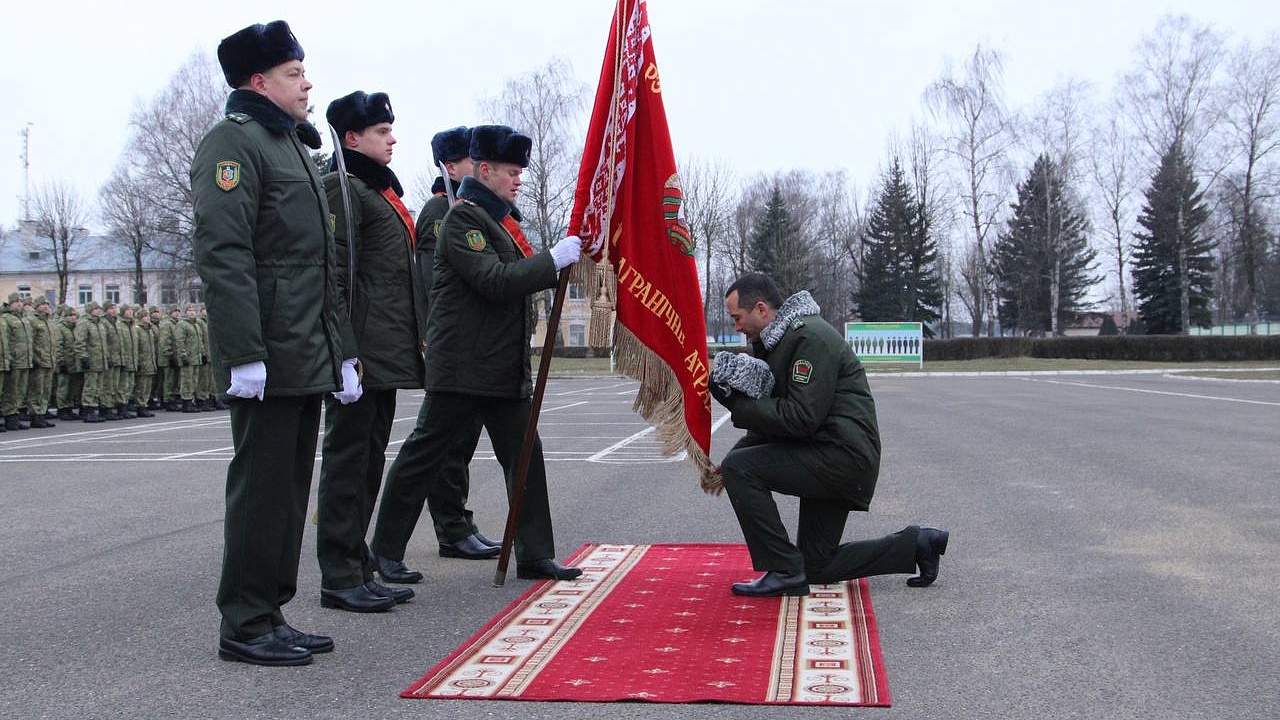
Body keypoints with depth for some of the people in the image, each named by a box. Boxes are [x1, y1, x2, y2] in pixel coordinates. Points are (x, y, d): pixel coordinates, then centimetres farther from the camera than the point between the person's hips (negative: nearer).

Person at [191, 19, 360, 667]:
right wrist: (244, 353, -25)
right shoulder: (234, 142, -8)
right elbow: (222, 254, -19)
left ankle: (271, 614, 21)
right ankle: (245, 627, 4)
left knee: (290, 488, 12)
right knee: (262, 486, -5)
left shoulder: (293, 145, 23)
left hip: (307, 359, 10)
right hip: (269, 359, -10)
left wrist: (342, 350, 21)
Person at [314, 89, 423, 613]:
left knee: (369, 459, 13)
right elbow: (335, 274, -17)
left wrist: (408, 345, 23)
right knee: (347, 457, -5)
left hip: (387, 355, 10)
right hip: (363, 352, -10)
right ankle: (340, 578, 1)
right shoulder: (343, 187, -9)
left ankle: (359, 569, 20)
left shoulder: (381, 189, 22)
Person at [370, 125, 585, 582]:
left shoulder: (494, 219, 20)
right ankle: (385, 552, 10)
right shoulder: (462, 218, -10)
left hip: (505, 368, 9)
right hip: (462, 367, -9)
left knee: (525, 457, 6)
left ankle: (535, 556, 11)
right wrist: (553, 259, -18)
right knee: (424, 456, 0)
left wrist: (554, 265, 10)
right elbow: (495, 282, -20)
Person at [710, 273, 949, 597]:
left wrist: (741, 406, -18)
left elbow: (801, 417, -24)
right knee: (816, 567, 14)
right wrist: (730, 390, -1)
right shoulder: (775, 340, 15)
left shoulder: (811, 338, -17)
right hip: (829, 460, 11)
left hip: (842, 456, -11)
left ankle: (785, 571, -14)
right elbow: (775, 411, 15)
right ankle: (914, 545, 22)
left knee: (739, 467, -20)